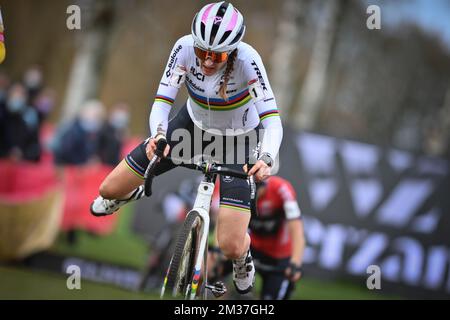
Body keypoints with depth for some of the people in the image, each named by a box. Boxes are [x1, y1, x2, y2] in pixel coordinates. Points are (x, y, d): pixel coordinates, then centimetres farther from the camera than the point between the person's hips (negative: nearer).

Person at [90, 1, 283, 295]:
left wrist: (266, 159, -57)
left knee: (231, 247, -15)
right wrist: (158, 134, -46)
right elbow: (163, 100, -25)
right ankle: (134, 194, 41)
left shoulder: (247, 59, -34)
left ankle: (243, 256, 25)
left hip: (236, 139, -3)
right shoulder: (186, 47, -26)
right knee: (110, 190, 1)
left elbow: (272, 120, -38)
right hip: (193, 124, 3)